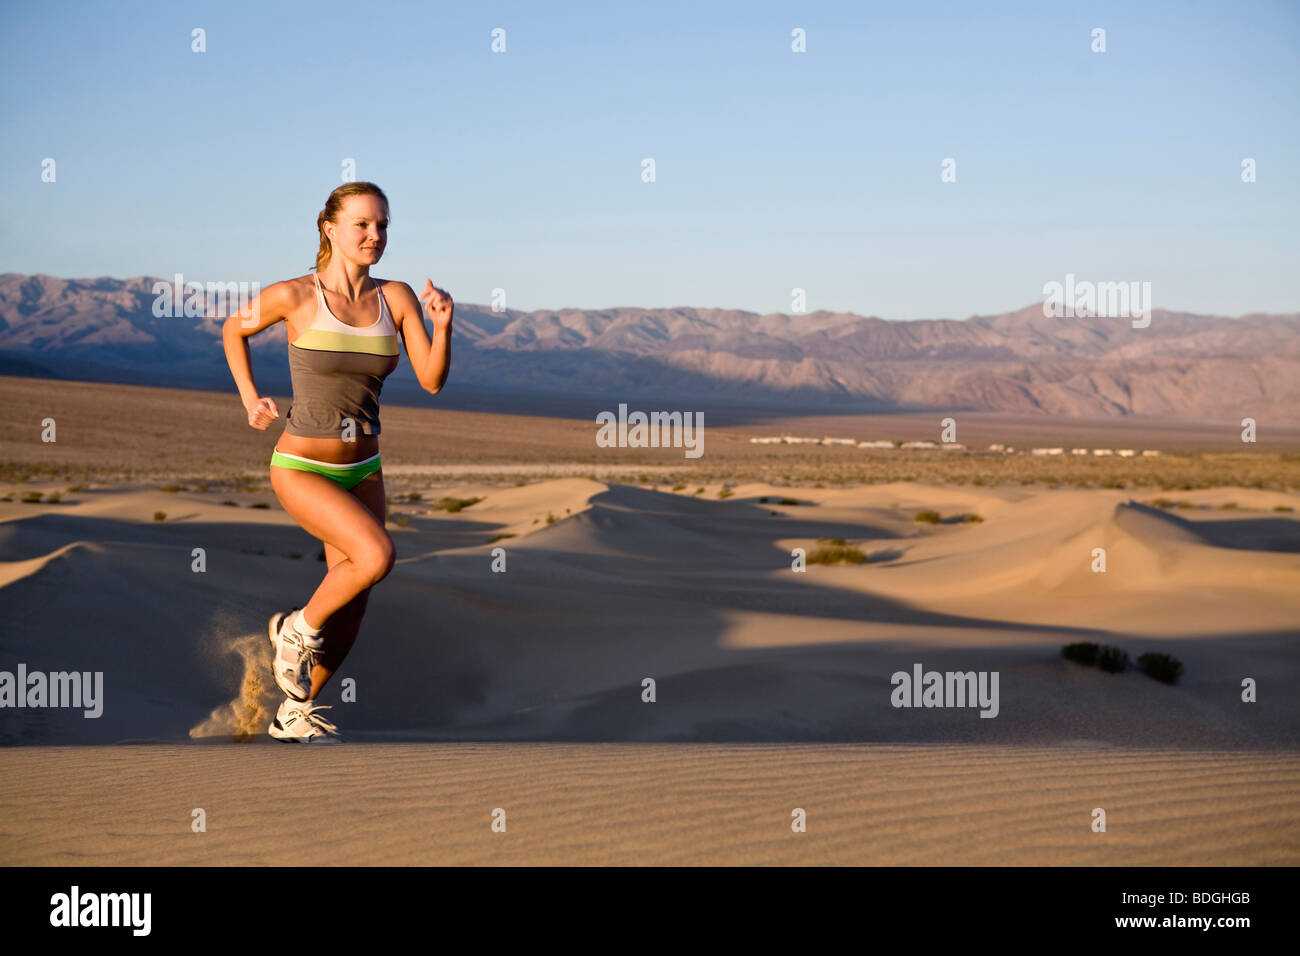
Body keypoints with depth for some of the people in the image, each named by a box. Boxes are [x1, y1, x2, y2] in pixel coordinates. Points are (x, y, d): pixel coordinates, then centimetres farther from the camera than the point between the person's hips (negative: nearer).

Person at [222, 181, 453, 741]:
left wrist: (442, 325, -25)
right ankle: (296, 630, 0)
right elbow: (233, 330, 6)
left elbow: (432, 381, -9)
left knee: (350, 611, 11)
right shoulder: (294, 296, -13)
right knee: (377, 555, -27)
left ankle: (294, 715, 31)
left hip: (362, 470, 5)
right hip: (301, 469, -5)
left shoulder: (396, 297, -3)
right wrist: (251, 401, 1)